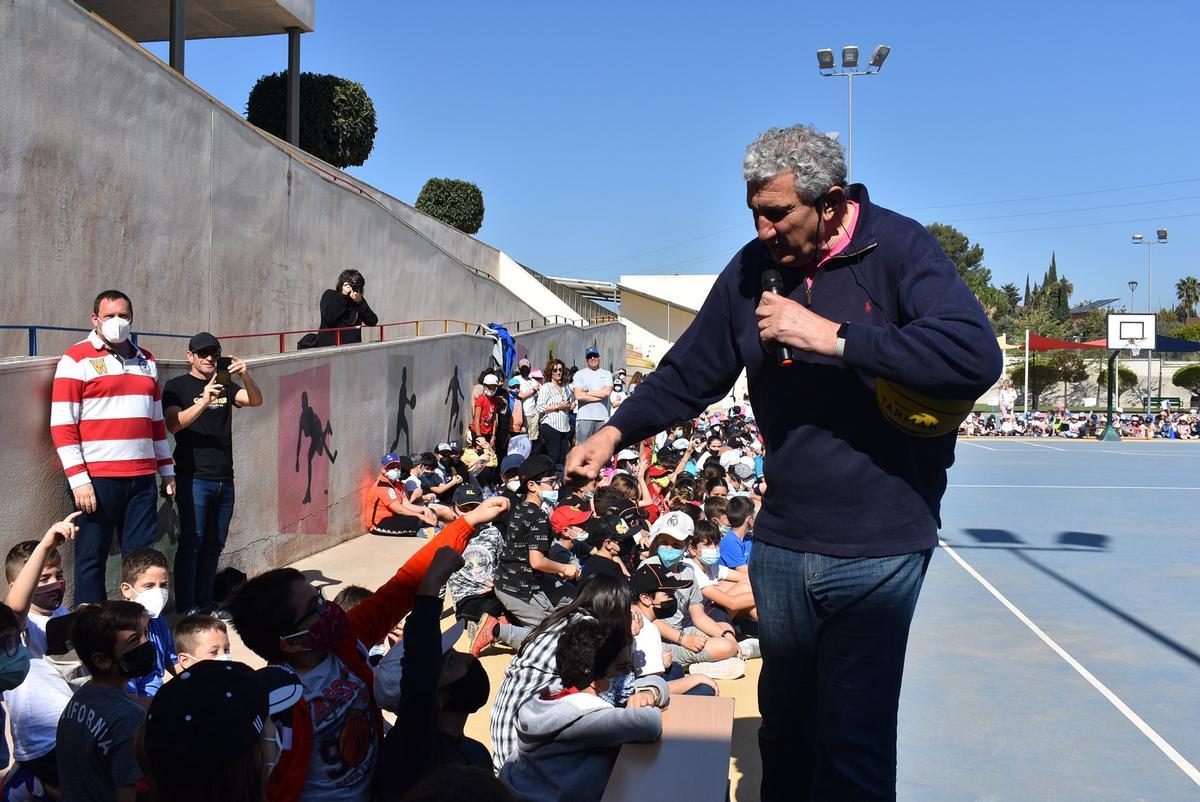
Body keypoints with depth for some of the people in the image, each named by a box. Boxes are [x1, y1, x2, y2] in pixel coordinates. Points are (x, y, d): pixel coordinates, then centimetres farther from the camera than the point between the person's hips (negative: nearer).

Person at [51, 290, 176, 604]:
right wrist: (78, 479, -13)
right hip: (96, 478, -5)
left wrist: (167, 470, 18)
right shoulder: (77, 359, -2)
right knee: (92, 558, 1)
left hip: (142, 477, 5)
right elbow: (62, 426, -7)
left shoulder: (146, 361, 16)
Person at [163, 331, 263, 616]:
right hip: (193, 477, -5)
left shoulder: (225, 385, 15)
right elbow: (173, 424, -13)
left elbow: (256, 400, -1)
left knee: (215, 544, 9)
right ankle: (186, 607, -3)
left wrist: (245, 375, -19)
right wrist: (204, 402, -27)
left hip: (224, 479, 5)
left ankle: (205, 603, 16)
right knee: (191, 541, -7)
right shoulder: (177, 386, 1)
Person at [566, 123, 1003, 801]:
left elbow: (976, 357, -27)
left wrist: (832, 336, -28)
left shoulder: (898, 249, -10)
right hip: (782, 542, 5)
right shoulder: (753, 268, 6)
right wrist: (619, 430, 6)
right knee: (784, 727, 19)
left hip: (878, 549, -5)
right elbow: (690, 372, 17)